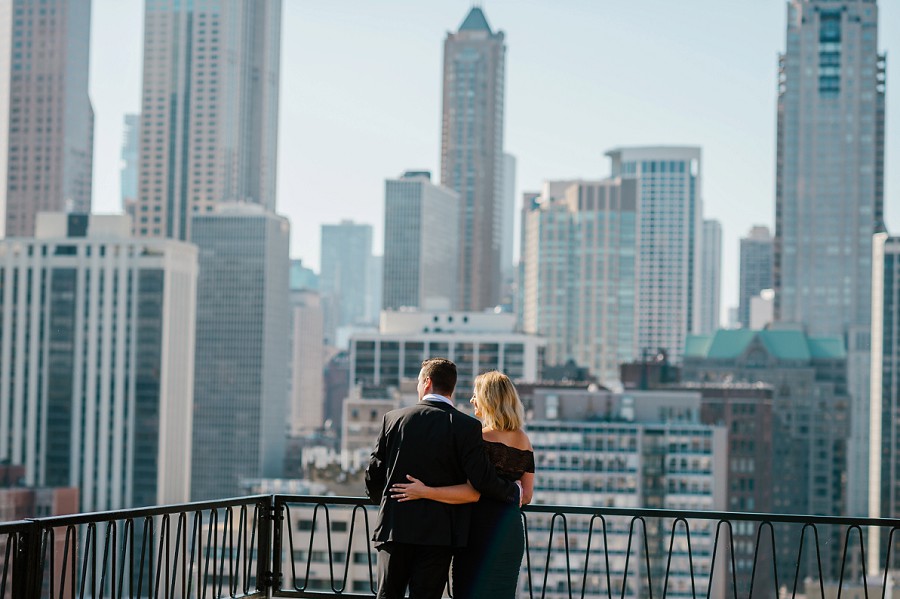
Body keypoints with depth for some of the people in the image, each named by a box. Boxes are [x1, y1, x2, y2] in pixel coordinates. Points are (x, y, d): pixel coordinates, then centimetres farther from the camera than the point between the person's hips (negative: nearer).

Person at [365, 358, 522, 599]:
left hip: (395, 527, 2)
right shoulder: (467, 426, -6)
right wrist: (514, 492, 8)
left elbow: (374, 474, 4)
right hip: (438, 533, -2)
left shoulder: (393, 418, 2)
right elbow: (483, 479, -10)